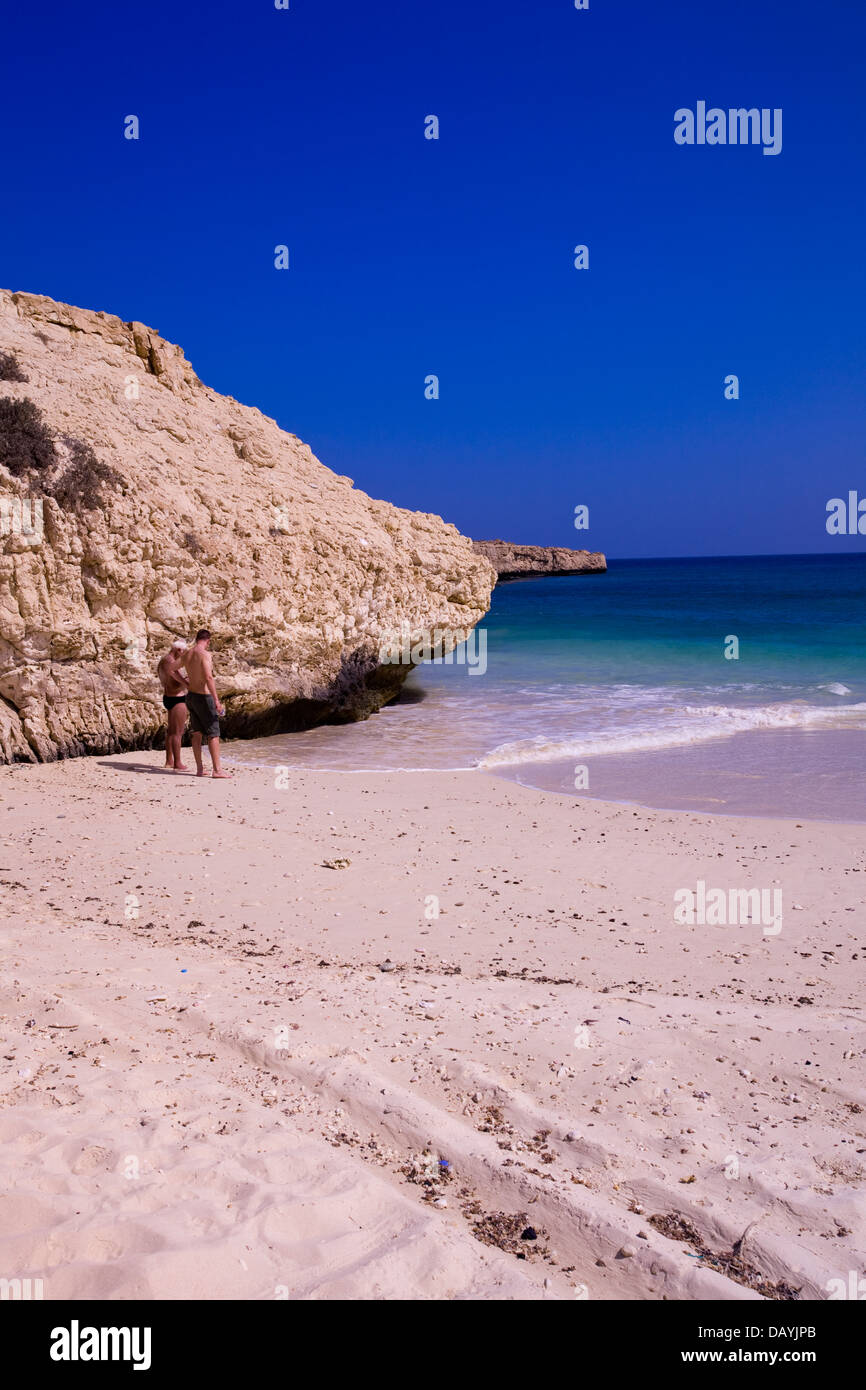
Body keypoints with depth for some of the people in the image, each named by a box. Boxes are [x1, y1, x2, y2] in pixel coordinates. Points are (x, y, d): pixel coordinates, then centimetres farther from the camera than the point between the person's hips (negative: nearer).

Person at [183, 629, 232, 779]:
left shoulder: (187, 655, 8)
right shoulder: (205, 654, -16)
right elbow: (208, 678, -24)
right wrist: (216, 700, -25)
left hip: (191, 695, 8)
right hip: (203, 697, -8)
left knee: (196, 733, 10)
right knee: (213, 733, -4)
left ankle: (200, 768, 13)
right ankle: (217, 769, -5)